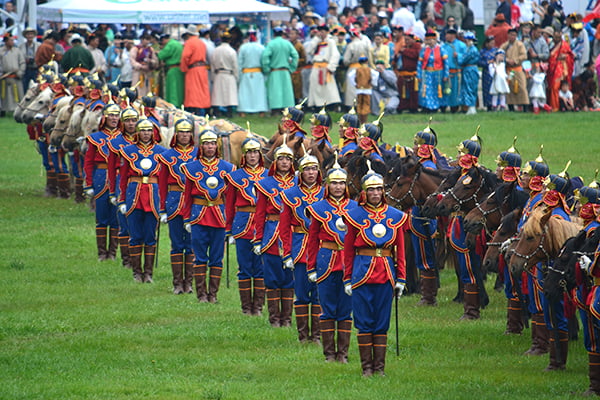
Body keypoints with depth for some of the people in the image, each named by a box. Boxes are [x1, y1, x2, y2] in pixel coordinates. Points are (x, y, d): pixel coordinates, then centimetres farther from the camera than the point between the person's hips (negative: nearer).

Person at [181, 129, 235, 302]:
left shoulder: (226, 167, 5)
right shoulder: (192, 167, 2)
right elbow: (187, 195, 6)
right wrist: (187, 219, 3)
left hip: (219, 215, 1)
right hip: (199, 215, -1)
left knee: (217, 257, 4)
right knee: (200, 257, 0)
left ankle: (213, 293, 10)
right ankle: (201, 293, 5)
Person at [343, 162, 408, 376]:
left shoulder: (395, 216, 7)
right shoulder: (356, 216, 1)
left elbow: (400, 250, 10)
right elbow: (348, 250, 3)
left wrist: (401, 278, 4)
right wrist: (348, 279, -1)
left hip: (386, 274, 2)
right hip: (362, 271, -2)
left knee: (382, 323, 4)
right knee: (364, 322, 0)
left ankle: (380, 366, 10)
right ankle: (367, 366, 7)